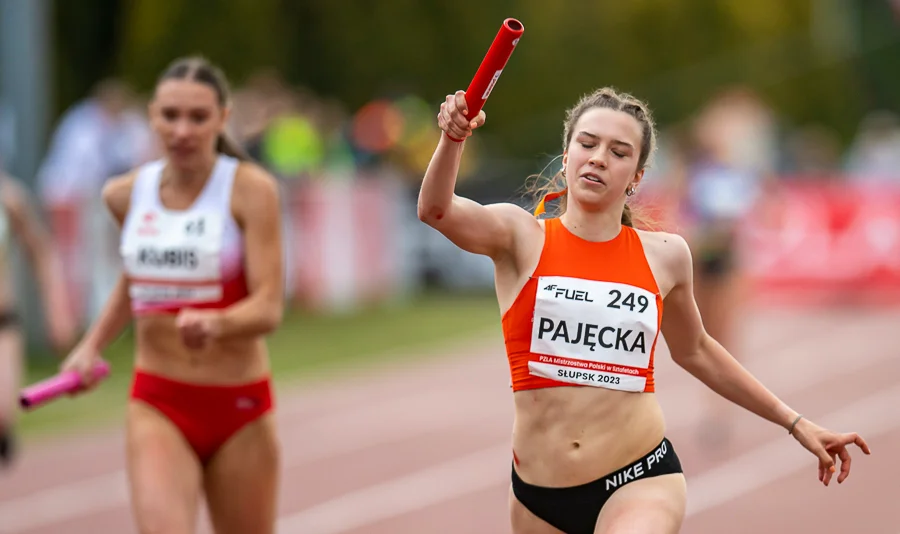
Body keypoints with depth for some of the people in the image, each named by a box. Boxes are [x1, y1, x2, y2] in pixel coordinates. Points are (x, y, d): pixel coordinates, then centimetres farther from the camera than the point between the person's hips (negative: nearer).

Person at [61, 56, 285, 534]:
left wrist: (215, 323, -36)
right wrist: (93, 343, 15)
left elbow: (268, 308, -17)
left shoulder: (251, 189, -10)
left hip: (239, 407, -2)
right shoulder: (126, 194, 4)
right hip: (157, 406, 2)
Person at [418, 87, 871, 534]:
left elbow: (694, 351, 22)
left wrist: (794, 423, 25)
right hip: (538, 496, 1)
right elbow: (436, 210, -22)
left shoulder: (664, 256, 4)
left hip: (640, 483, -1)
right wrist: (452, 139, -43)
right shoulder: (521, 237, -2)